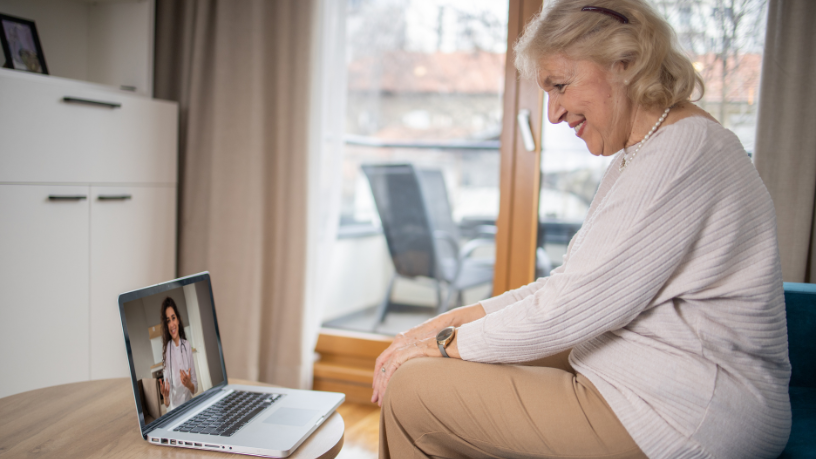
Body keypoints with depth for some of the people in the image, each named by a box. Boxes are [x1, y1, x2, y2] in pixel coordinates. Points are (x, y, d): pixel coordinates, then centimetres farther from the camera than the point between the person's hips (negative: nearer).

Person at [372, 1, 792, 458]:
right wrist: (457, 318, 5)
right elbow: (573, 283, 12)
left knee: (411, 390, -10)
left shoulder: (684, 153, -21)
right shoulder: (640, 155, 13)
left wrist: (445, 344, -9)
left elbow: (570, 310, -22)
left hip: (684, 420, -10)